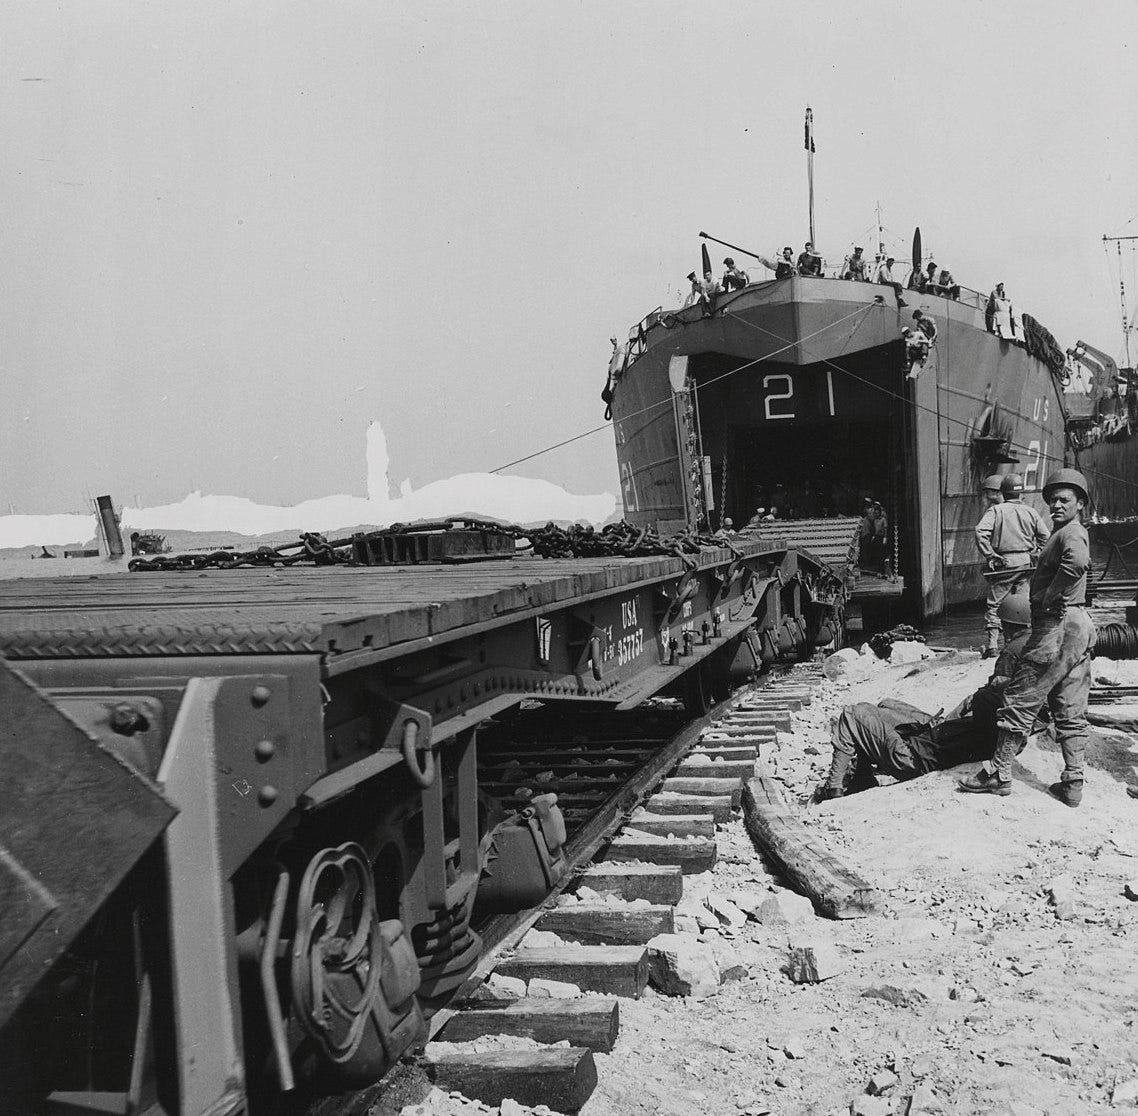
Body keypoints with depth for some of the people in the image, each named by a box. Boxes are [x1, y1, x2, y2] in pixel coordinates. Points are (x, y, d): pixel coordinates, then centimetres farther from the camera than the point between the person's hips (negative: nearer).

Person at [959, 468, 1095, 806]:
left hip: (1058, 626, -10)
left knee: (1020, 701, -2)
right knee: (1070, 712, 11)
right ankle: (1073, 784, 13)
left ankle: (1000, 774, 4)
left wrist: (1050, 598, -24)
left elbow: (1078, 561, -34)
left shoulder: (1071, 533, -12)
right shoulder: (1070, 533, 20)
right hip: (1080, 626, 10)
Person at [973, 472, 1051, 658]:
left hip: (1003, 563, -2)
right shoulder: (1030, 512, 6)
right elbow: (1046, 536, 3)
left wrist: (989, 556, -10)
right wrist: (1035, 554, 12)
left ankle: (992, 644, -8)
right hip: (1026, 562, 2)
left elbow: (981, 532, -15)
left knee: (994, 604, 2)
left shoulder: (995, 510, -1)